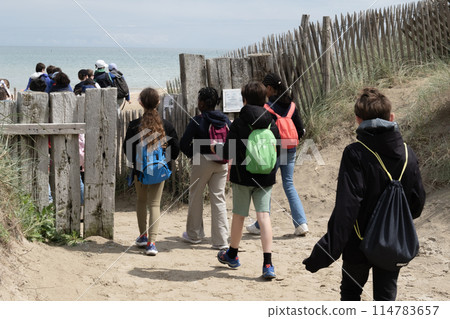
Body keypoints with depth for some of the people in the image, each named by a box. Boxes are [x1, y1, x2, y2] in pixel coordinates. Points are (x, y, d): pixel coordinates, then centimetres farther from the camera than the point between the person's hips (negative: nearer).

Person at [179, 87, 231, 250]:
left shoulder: (197, 121, -12)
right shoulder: (225, 119, 2)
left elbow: (183, 143, -12)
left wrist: (192, 154, 6)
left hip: (202, 161, -4)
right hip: (222, 163, 4)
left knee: (196, 197, 14)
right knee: (218, 199, 7)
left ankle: (194, 234, 24)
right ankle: (221, 240, 3)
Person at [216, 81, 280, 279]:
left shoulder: (239, 123, -10)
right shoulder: (272, 124, 1)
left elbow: (228, 153, -11)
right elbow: (277, 151, 9)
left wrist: (216, 148, 10)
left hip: (242, 176, -2)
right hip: (265, 177, 2)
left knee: (239, 215, 14)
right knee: (264, 215, -2)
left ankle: (232, 255, 33)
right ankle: (267, 264, -11)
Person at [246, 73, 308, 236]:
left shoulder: (267, 106, -13)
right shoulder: (291, 105, 5)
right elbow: (301, 130, 6)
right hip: (290, 150, 6)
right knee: (289, 185, 11)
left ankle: (260, 225, 15)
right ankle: (301, 223, 2)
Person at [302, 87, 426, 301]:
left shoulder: (355, 155, -19)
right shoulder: (407, 155, -3)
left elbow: (346, 209, -25)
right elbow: (417, 205, 4)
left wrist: (327, 252, -23)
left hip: (359, 246, -3)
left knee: (350, 291, 20)